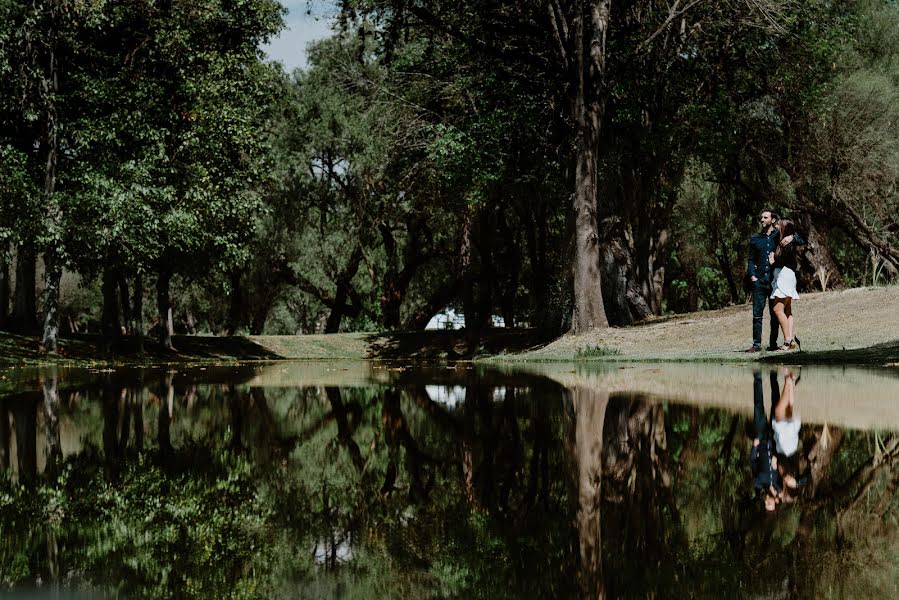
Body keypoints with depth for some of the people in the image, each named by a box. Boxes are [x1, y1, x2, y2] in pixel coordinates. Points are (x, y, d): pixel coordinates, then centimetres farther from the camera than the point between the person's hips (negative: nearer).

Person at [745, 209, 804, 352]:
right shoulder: (755, 238, 13)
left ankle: (773, 343, 8)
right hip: (759, 282, 1)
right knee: (757, 314, -4)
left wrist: (792, 237, -15)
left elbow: (802, 242, 5)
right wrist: (752, 275, 3)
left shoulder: (779, 236, 7)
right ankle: (756, 344, -3)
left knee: (775, 314, 2)